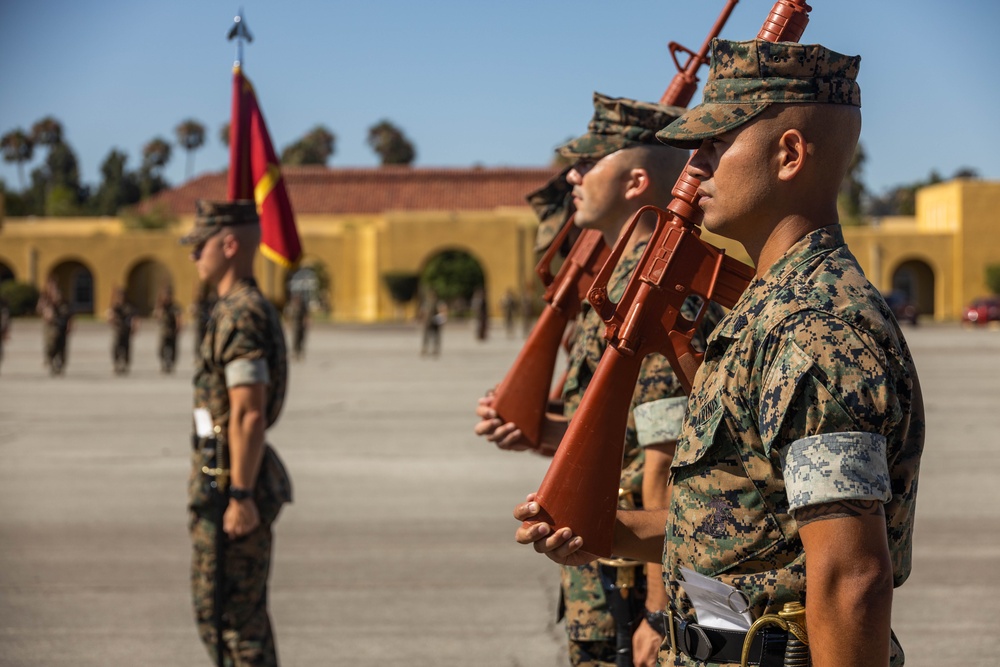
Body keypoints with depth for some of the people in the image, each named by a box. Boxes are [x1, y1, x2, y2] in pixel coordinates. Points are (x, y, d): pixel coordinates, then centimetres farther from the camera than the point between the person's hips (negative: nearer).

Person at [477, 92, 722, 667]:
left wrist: (661, 611, -24)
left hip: (629, 586, -10)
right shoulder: (630, 279, 14)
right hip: (607, 575, 10)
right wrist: (540, 430, 4)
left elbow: (667, 460, -24)